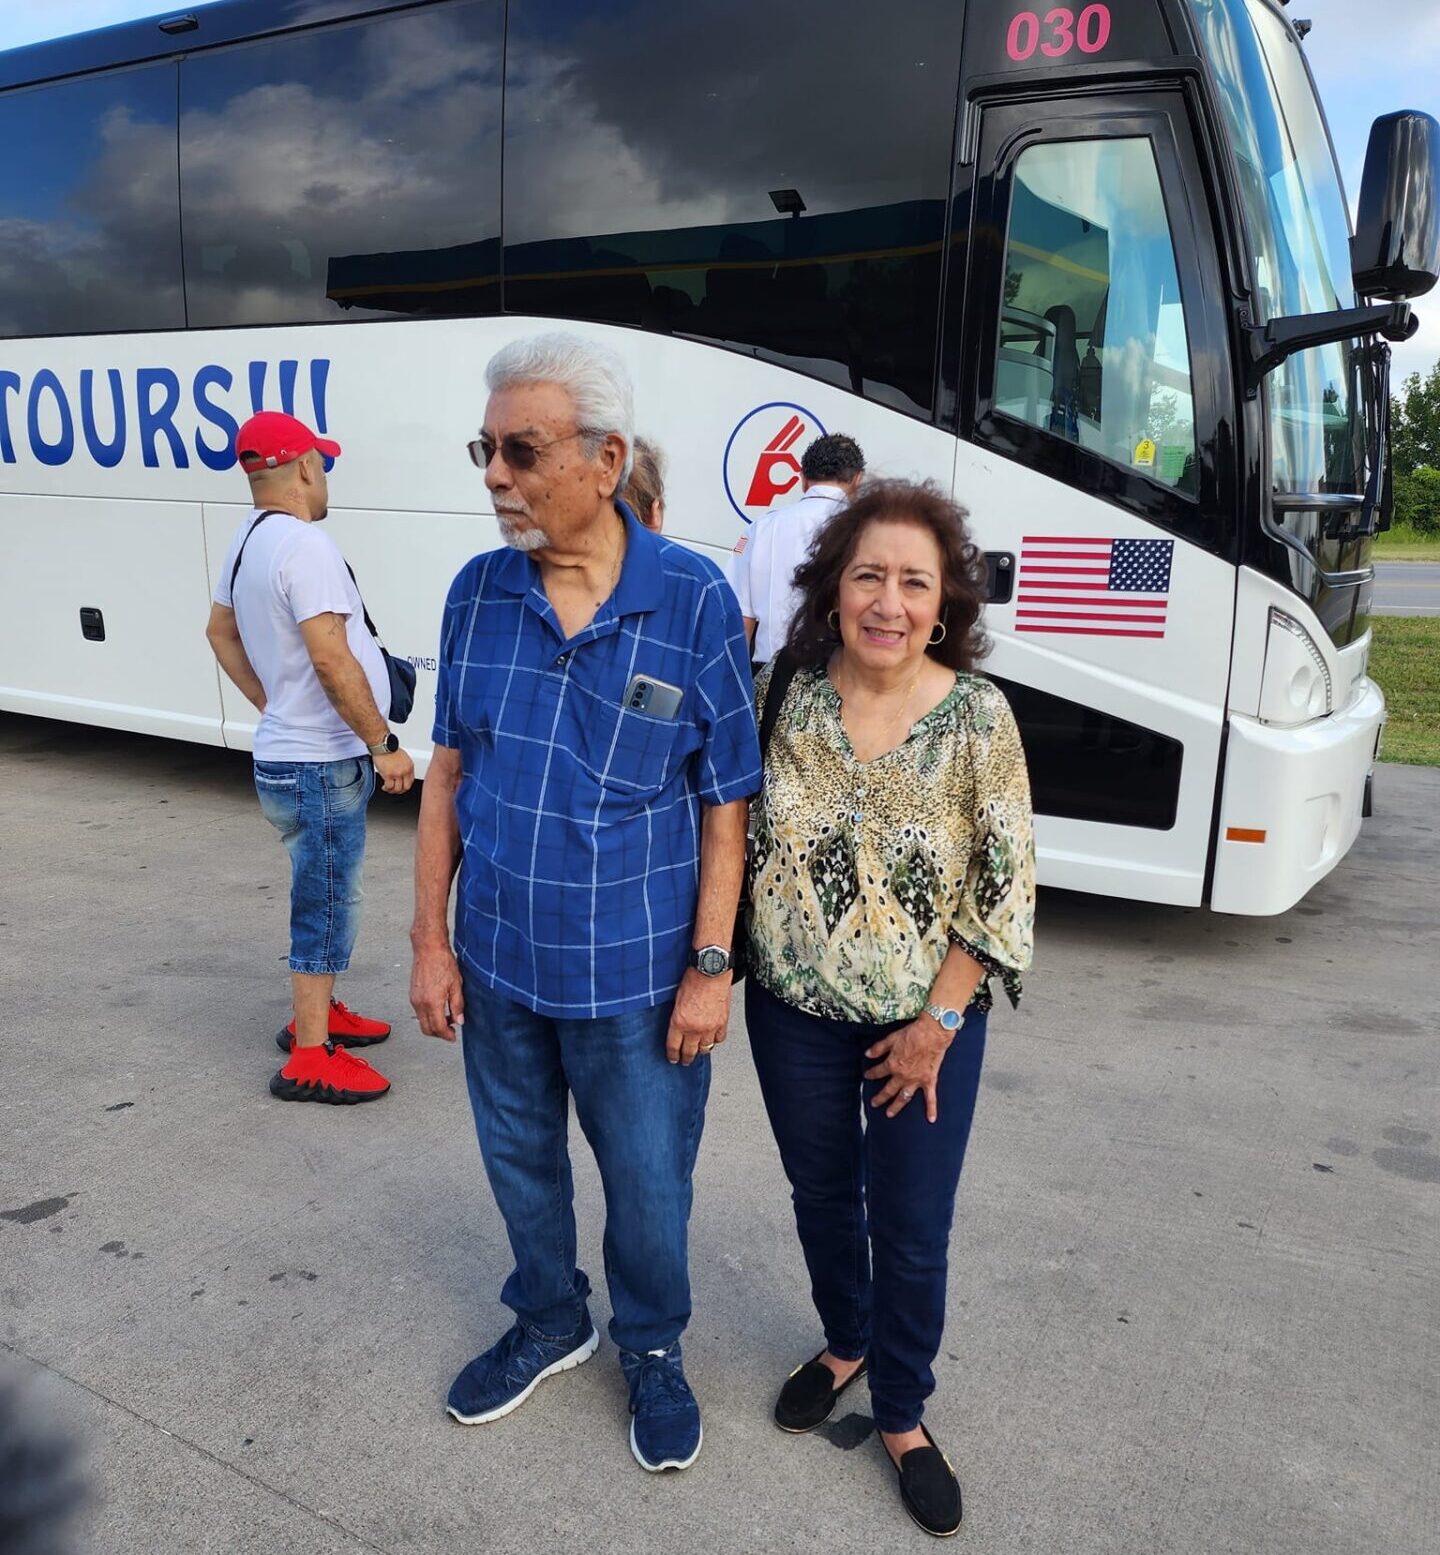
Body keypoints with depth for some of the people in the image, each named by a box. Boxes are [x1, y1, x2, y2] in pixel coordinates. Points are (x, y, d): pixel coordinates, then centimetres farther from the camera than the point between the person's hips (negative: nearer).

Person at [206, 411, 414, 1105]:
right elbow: (331, 660, -27)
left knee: (325, 898, 22)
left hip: (288, 752, 10)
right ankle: (309, 1059, 8)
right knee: (327, 905, -1)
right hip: (321, 767, -10)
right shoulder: (305, 544, -21)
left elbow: (221, 633, 22)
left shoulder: (245, 541, 11)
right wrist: (383, 743, -21)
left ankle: (318, 1014, 36)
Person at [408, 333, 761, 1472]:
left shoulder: (694, 603, -15)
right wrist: (430, 939, 1)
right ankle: (550, 1324, 50)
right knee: (520, 1160, 23)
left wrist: (709, 967, -11)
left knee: (648, 1184, 15)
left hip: (635, 981, -3)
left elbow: (726, 807, -10)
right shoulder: (479, 594, -4)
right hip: (497, 966, 4)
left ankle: (652, 1349, 44)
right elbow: (448, 776, 3)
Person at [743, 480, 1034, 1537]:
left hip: (926, 1023, -2)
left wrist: (937, 1023, -10)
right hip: (796, 1013, 2)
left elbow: (1007, 884, -10)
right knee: (822, 1197, 21)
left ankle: (903, 1413, 35)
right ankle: (845, 1344, 49)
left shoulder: (978, 718, -14)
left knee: (913, 1229, 10)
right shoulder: (785, 696, -9)